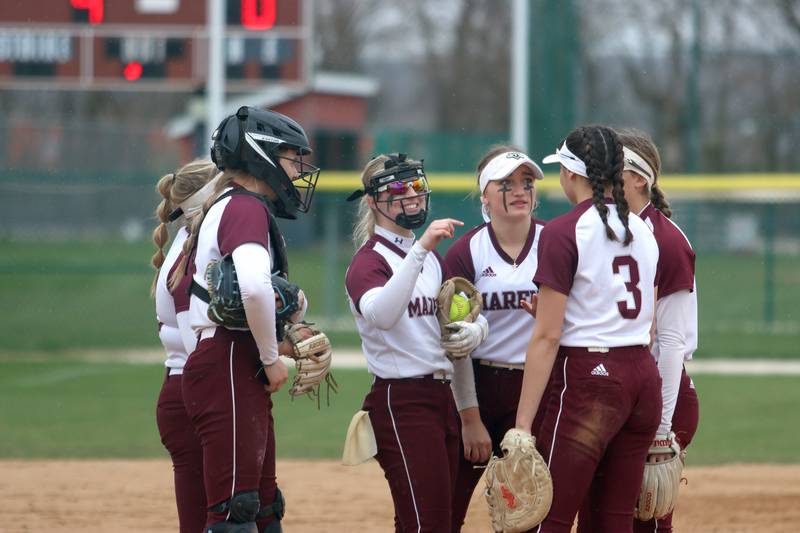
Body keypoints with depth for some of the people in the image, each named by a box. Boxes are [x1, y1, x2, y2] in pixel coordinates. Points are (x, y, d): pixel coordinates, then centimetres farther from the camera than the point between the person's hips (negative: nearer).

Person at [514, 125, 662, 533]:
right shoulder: (643, 231, 12)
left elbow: (547, 337, -14)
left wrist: (522, 424, -14)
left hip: (586, 380, -7)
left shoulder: (563, 233, -10)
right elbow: (649, 329, 15)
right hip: (644, 379, 7)